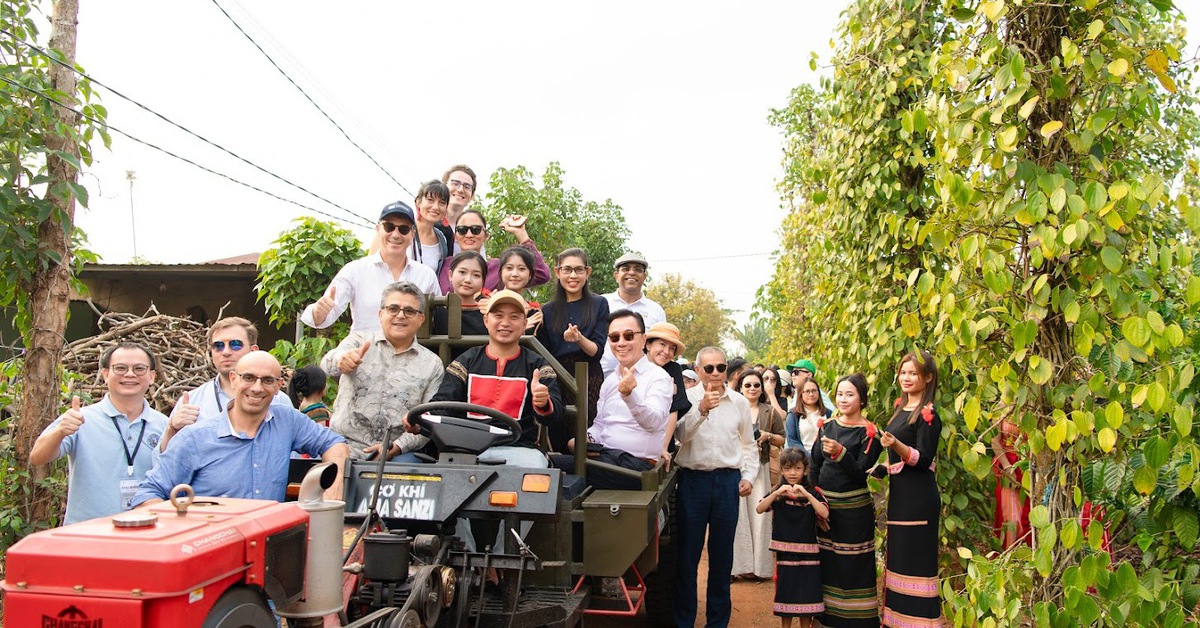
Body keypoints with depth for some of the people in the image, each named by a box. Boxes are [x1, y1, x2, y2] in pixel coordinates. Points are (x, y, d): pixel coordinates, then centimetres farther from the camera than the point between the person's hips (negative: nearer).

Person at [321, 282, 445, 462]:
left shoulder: (432, 364, 11)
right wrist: (342, 360, -37)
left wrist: (397, 446, -11)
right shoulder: (359, 340, 9)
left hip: (399, 453, 1)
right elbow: (328, 364, -12)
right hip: (347, 445, -1)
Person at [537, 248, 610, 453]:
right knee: (557, 442, -3)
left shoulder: (599, 305, 7)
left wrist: (579, 338, -19)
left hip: (589, 382, -2)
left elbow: (597, 351, -1)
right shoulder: (547, 311, 13)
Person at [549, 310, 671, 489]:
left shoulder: (658, 377, -4)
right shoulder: (610, 380, 20)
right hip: (604, 456, 6)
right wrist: (586, 439, 0)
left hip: (637, 461, -6)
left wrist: (630, 395, -39)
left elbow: (653, 421, -20)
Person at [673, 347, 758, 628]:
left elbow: (749, 444, 17)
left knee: (722, 553, 10)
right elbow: (681, 434, -17)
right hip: (693, 479, -2)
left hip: (728, 480, 2)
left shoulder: (739, 402, 8)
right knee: (688, 552, 4)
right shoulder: (686, 398, -1)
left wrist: (748, 475, 5)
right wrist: (701, 409, -29)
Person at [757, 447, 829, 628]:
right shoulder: (778, 493, 2)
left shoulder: (813, 493, -1)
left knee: (806, 592, 5)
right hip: (784, 551, 1)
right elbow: (759, 509, -14)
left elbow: (825, 514, -18)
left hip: (807, 552, -1)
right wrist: (776, 494, -28)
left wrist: (806, 495, -29)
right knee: (785, 592, 9)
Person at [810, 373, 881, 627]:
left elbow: (861, 472, -15)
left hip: (854, 508, -5)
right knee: (826, 561, 11)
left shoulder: (868, 432, -6)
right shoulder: (826, 426, 7)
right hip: (825, 504, 5)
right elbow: (815, 465, 9)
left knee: (854, 566, 0)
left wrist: (840, 452, -30)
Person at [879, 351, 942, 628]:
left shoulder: (928, 415, -12)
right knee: (898, 556, 13)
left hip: (918, 497, -9)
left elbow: (923, 458, -19)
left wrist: (896, 444, -33)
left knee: (916, 559, -5)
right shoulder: (901, 408, 13)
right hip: (899, 493, 9)